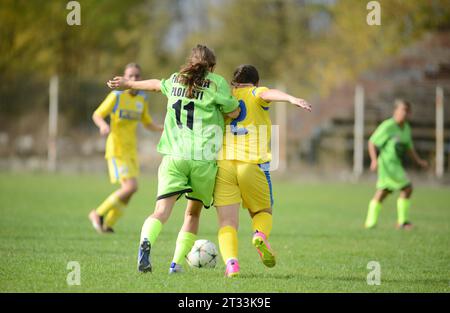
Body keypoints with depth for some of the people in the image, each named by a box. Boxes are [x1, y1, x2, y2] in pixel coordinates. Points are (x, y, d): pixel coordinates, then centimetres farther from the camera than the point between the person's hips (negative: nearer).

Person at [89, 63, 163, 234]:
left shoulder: (142, 99, 8)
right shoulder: (116, 96, -9)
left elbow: (148, 123, 18)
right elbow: (97, 115, -5)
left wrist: (163, 128, 0)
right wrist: (103, 125, -26)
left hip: (131, 149, 7)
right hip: (116, 149, -7)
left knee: (128, 192, 5)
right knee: (130, 186, -19)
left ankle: (108, 224, 21)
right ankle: (98, 214, -4)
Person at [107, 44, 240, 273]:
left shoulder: (175, 80, 18)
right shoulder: (216, 83, 4)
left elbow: (157, 85, 37)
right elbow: (234, 113, 3)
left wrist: (129, 84, 56)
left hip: (174, 155, 2)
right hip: (203, 159, -2)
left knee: (162, 210, -12)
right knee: (193, 213, 16)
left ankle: (146, 241, -41)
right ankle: (177, 262, 8)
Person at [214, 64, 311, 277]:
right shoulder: (255, 93, 11)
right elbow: (268, 94, -12)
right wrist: (291, 99, -30)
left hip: (223, 164, 2)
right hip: (253, 164, -2)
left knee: (227, 224, 2)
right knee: (263, 212, 20)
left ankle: (231, 262, -25)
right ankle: (260, 236, -13)